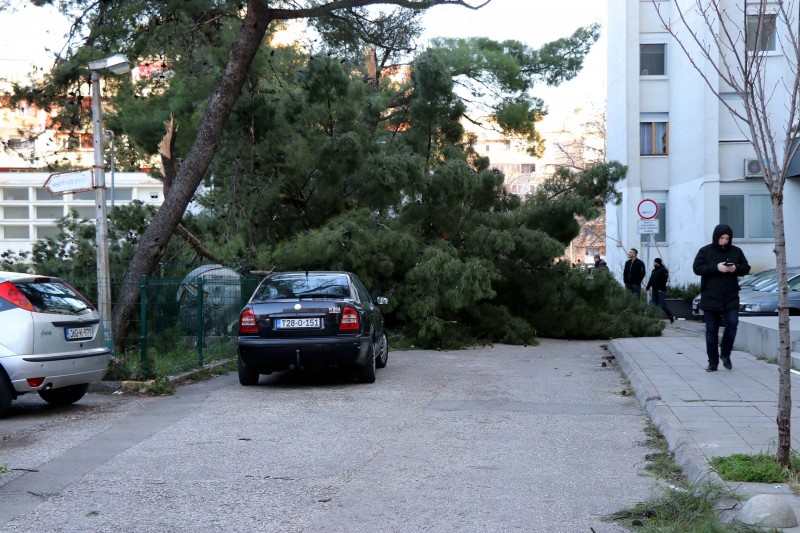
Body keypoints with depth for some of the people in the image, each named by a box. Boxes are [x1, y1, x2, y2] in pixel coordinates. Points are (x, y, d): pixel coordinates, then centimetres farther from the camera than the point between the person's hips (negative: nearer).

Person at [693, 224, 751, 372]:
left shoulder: (736, 251, 7)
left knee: (732, 323, -12)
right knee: (711, 330, 3)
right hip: (710, 297, -1)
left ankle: (725, 354, 11)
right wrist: (716, 267, -21)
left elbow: (746, 268, 11)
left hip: (730, 298, 1)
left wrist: (736, 268, -12)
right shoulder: (705, 251, 0)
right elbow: (697, 268, -9)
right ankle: (713, 362, 11)